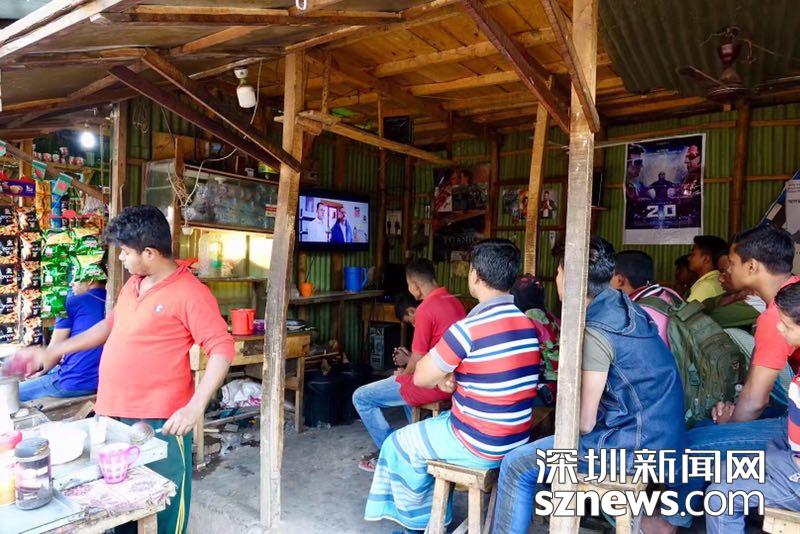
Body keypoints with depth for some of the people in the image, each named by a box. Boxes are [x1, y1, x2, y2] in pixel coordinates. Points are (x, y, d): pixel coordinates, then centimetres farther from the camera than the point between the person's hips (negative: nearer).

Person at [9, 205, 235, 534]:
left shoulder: (190, 293, -17)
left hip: (160, 421, -8)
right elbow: (110, 325, 24)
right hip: (114, 414, 8)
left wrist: (195, 407, -25)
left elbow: (221, 350, -19)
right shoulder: (133, 284, 9)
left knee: (163, 505, 7)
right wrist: (53, 351, 23)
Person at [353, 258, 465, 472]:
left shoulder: (425, 309, -20)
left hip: (433, 384, -9)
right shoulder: (454, 302, 6)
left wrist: (404, 374, 3)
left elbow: (419, 361, -17)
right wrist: (410, 360, 13)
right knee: (404, 381, 37)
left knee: (361, 397, 2)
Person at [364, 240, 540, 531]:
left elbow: (421, 378, -13)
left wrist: (443, 373, 5)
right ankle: (435, 519, 37)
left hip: (479, 445, -7)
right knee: (427, 429, 28)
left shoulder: (469, 327, -24)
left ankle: (416, 519, 40)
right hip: (516, 441, 7)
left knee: (399, 444, 17)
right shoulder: (528, 323, 0)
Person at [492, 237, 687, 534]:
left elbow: (584, 423, -16)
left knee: (516, 465, -6)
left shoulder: (594, 333, -21)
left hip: (635, 448, -9)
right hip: (662, 438, 9)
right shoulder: (622, 305, 5)